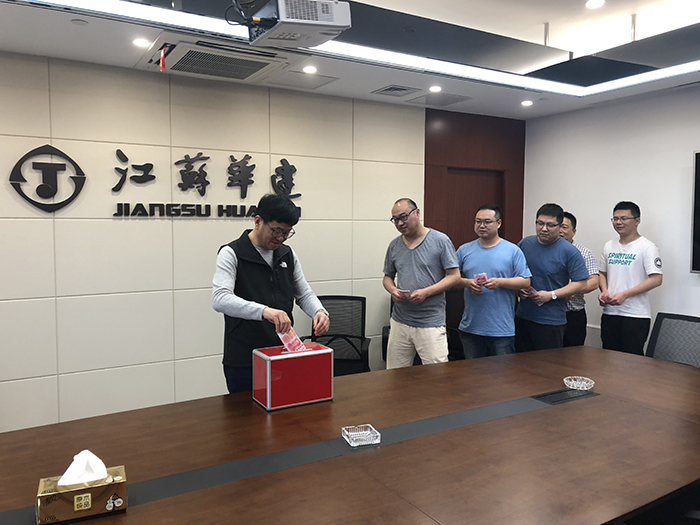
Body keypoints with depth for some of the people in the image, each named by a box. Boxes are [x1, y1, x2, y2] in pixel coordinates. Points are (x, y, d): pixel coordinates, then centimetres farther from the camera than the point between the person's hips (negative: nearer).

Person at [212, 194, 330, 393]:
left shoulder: (288, 254, 8)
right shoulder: (231, 254, -10)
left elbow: (304, 294, 14)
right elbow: (220, 298, -25)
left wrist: (319, 311, -9)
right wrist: (264, 311, -39)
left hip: (283, 355, 5)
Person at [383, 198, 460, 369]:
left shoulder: (440, 241, -3)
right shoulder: (394, 246, 11)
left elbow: (454, 276, -5)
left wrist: (426, 292, -17)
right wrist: (393, 290, -4)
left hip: (431, 324, -4)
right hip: (400, 321, 5)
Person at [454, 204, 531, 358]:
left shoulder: (513, 251, 0)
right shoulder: (464, 250, 8)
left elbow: (525, 281, -3)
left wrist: (500, 282, -18)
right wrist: (467, 283, -12)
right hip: (470, 327, 3)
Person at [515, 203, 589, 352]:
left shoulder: (569, 252, -7)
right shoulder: (525, 244, 6)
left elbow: (580, 284, -9)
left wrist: (551, 295, -16)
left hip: (551, 321, -4)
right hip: (522, 317, 4)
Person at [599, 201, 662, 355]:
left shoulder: (647, 247, -7)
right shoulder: (609, 246, 13)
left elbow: (656, 279, -15)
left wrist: (625, 294, -20)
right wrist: (604, 291, 0)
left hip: (635, 316, -6)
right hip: (609, 312, 6)